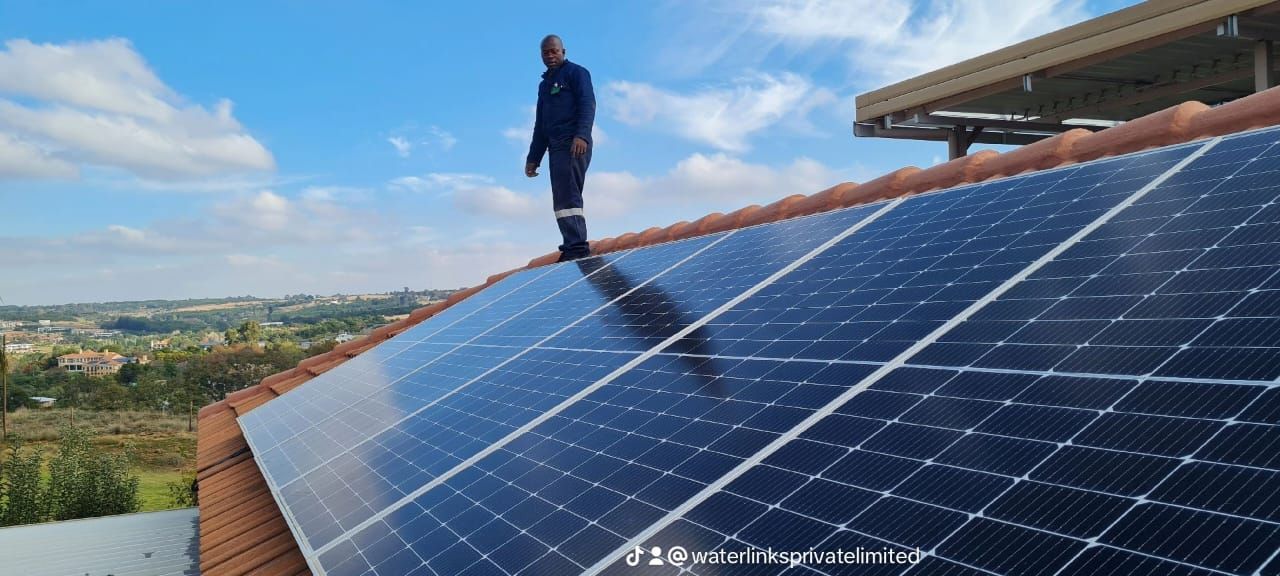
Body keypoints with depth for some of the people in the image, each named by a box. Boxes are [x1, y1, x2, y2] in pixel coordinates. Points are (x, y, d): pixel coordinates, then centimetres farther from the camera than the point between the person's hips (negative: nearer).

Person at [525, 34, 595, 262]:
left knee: (567, 196, -19)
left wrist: (582, 135, -26)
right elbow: (540, 125, 29)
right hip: (556, 147, 9)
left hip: (574, 145, -8)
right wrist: (533, 158, 22)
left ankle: (577, 248, -24)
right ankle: (574, 249, 1)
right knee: (564, 198, 3)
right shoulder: (544, 84, 29)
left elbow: (588, 104, -10)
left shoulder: (576, 73, 5)